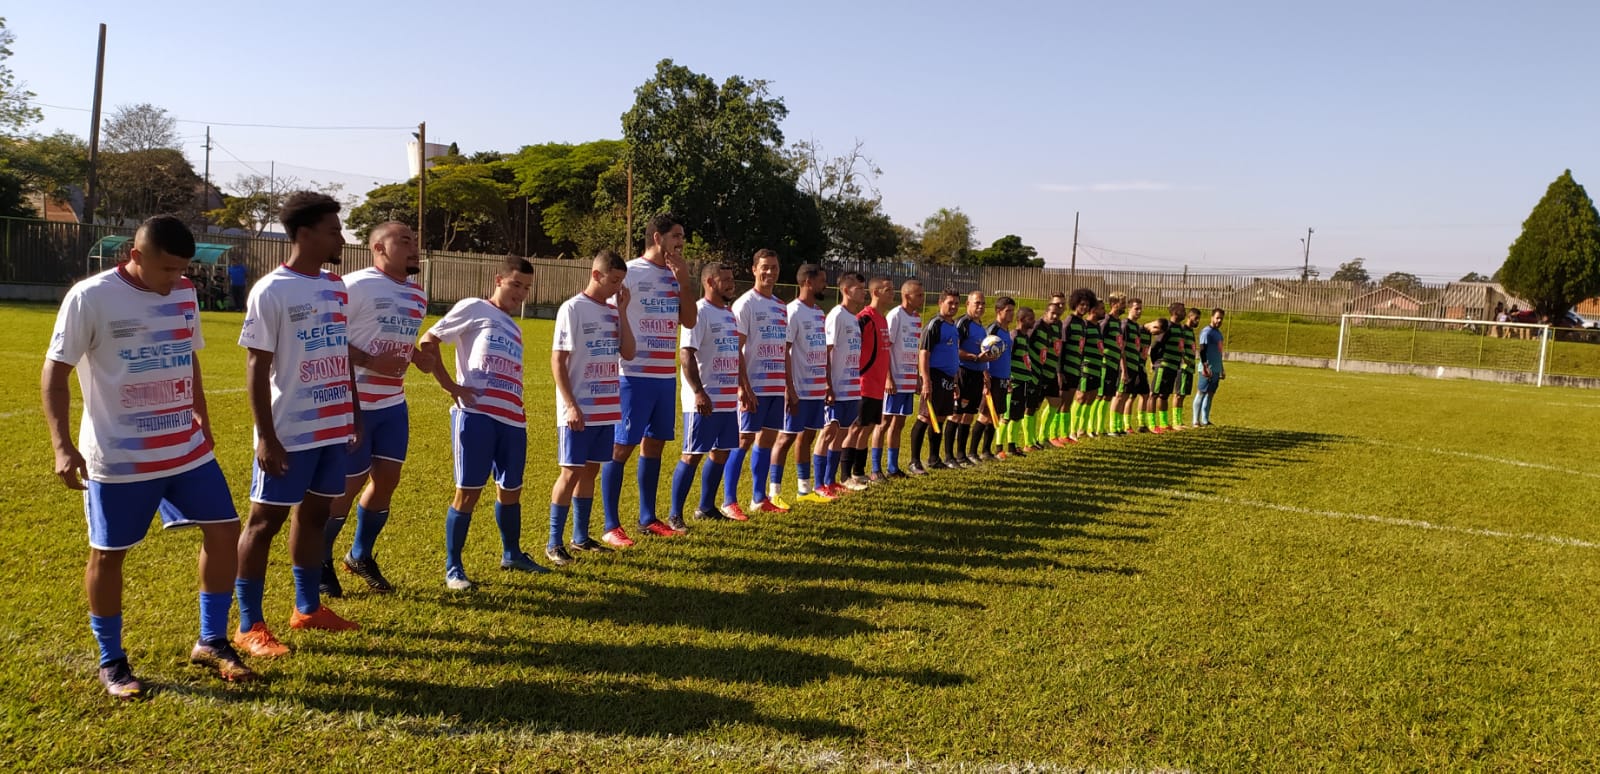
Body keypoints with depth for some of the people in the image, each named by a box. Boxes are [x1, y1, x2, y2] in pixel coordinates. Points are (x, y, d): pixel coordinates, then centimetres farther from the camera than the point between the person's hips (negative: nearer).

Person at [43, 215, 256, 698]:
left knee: (225, 532, 4)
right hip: (117, 457, -5)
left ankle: (211, 643, 19)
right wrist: (63, 446, -18)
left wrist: (202, 423, 22)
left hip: (187, 449, 5)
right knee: (109, 554, 5)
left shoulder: (185, 294, 4)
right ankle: (111, 662, 23)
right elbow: (54, 374, -10)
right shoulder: (91, 298, -12)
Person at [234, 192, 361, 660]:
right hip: (290, 432, -7)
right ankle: (249, 627, 11)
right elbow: (257, 366, -13)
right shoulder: (271, 291, -12)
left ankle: (308, 608, 29)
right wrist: (266, 436, -16)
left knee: (315, 514, 16)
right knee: (265, 520, 2)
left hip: (334, 428, 7)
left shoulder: (337, 288, 10)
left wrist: (354, 415, 15)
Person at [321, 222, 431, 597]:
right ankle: (320, 563, 20)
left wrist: (419, 356, 4)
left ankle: (361, 556, 29)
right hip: (356, 403, -7)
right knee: (348, 484, 0)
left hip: (394, 404, 7)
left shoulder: (418, 296, 12)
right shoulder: (357, 285, -14)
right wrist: (370, 362, -24)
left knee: (387, 479, 9)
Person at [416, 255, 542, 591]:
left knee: (511, 488, 15)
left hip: (512, 418, 7)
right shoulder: (473, 308, 2)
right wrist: (451, 387, -7)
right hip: (476, 413, -7)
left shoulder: (514, 328, 24)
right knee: (468, 490, -3)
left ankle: (512, 554, 32)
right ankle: (452, 567, 8)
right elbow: (427, 342, -2)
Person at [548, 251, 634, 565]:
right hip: (579, 410, -6)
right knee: (571, 472, -3)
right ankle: (554, 543, 6)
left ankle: (581, 537, 22)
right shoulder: (573, 309, -9)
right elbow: (557, 361, -11)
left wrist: (622, 310, -2)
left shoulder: (613, 311, 10)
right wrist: (571, 405, -16)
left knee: (590, 470, 12)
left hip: (607, 408, 6)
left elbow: (629, 353, 2)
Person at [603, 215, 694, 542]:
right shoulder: (630, 273, -9)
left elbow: (689, 321, 9)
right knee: (621, 446, -3)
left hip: (666, 375, 7)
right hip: (635, 375, -7)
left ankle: (647, 518, 23)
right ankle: (611, 525, 2)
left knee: (654, 443, 12)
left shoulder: (674, 275, 12)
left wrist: (684, 280, -1)